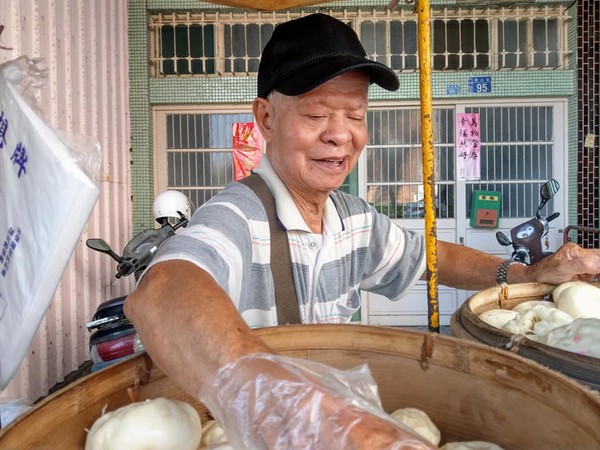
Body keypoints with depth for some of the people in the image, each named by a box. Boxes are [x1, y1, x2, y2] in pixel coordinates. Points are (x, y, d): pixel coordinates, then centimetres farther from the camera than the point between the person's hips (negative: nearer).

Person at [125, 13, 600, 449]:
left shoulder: (357, 218, 2)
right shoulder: (237, 219, -20)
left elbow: (432, 257, 17)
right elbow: (160, 294, -39)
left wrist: (527, 273, 2)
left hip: (337, 407, 5)